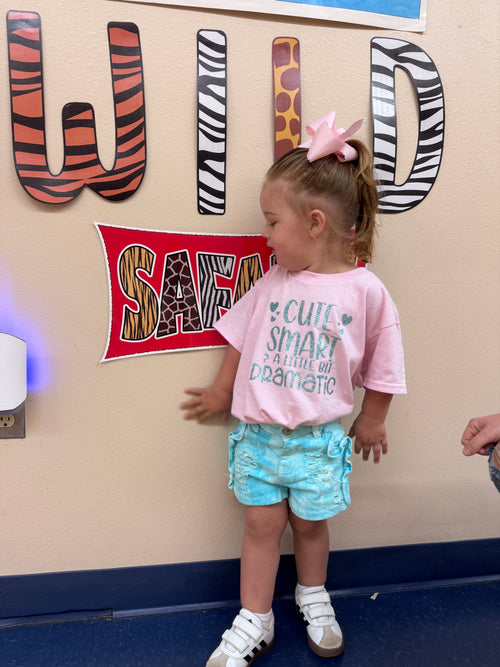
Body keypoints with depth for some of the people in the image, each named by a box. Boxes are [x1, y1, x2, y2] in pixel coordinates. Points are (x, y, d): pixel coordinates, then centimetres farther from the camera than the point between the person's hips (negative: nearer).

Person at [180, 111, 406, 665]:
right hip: (257, 432, 2)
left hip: (318, 438, -2)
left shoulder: (366, 291, -13)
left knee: (309, 522, 17)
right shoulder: (272, 282, -3)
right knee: (261, 523, 11)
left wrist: (371, 421, 9)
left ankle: (313, 599, 47)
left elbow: (381, 369, -1)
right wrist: (220, 394, 18)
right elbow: (240, 339, 9)